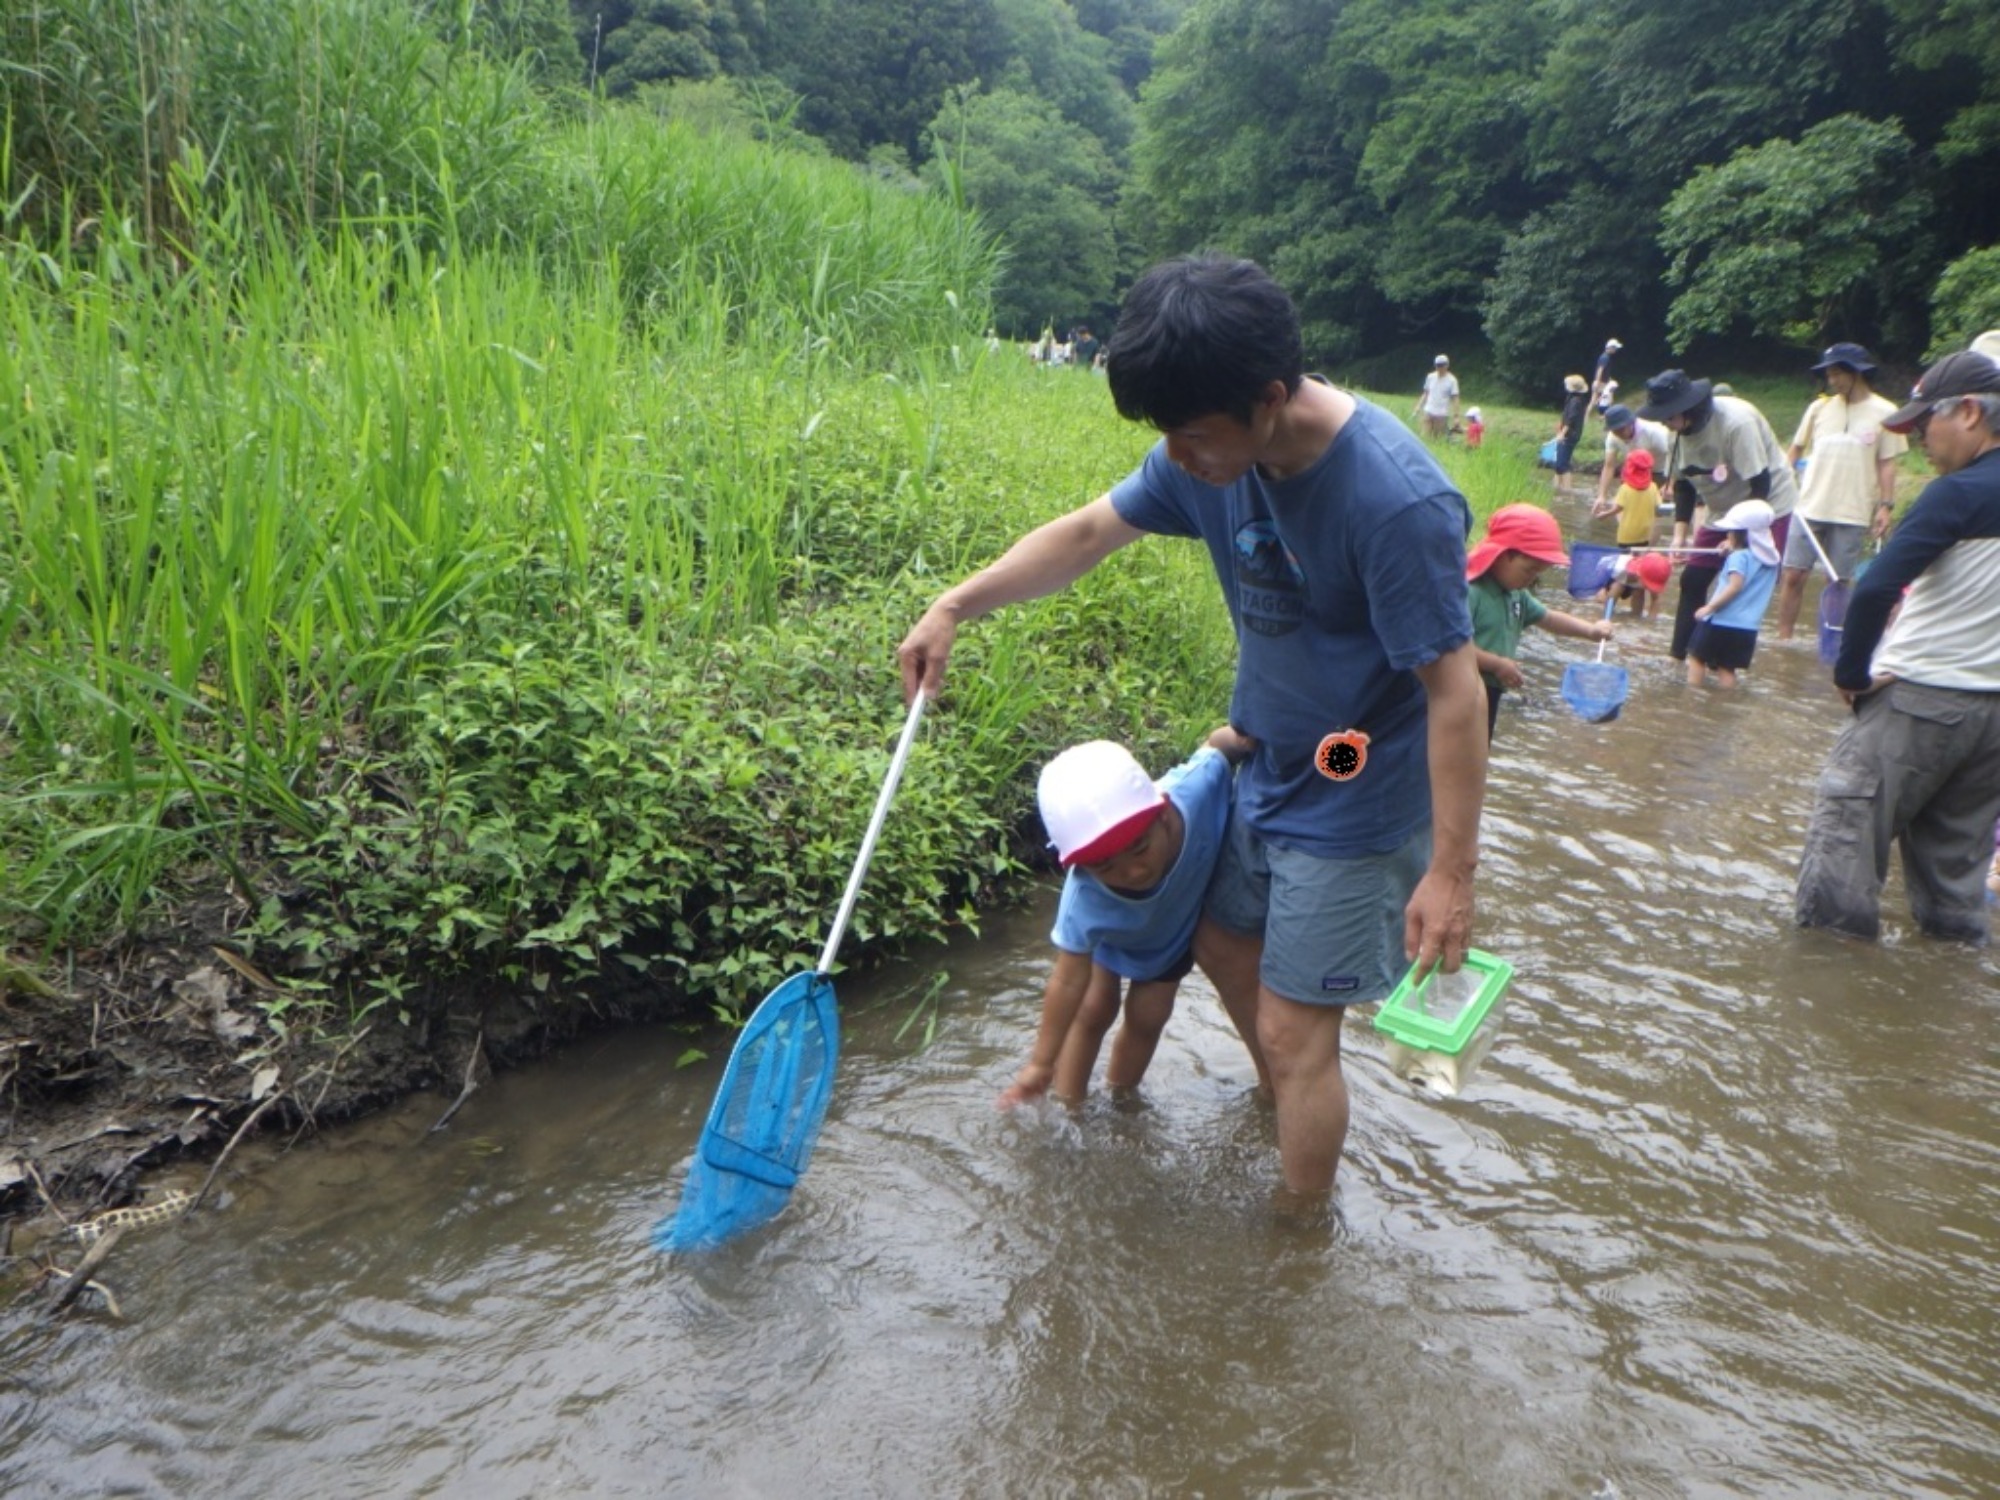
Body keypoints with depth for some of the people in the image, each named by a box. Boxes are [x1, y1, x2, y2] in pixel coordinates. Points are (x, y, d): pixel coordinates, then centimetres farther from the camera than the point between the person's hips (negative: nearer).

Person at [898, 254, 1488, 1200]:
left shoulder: (1397, 501, -31)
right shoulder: (1216, 450, -10)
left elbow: (1454, 692, -26)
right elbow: (1090, 530, 2)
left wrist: (1452, 870, -23)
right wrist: (957, 605, -7)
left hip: (1355, 805, -8)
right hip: (1266, 768, 8)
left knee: (1294, 1033, 2)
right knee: (1222, 944, 24)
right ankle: (1283, 1105, 51)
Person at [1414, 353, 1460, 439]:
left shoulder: (1451, 380, -5)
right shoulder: (1430, 377, 7)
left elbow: (1455, 399, -5)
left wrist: (1456, 415, -12)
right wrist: (1418, 407, 10)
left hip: (1442, 414, -3)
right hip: (1428, 412, 3)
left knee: (1439, 439, -2)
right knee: (1426, 437, -4)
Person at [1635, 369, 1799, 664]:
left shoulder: (1737, 422, -30)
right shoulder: (1680, 429, -10)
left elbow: (1760, 485, -26)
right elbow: (1683, 484, -1)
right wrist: (1679, 534, -10)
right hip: (1722, 511, 7)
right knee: (1693, 579, 2)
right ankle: (1678, 655, 9)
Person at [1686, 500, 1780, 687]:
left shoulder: (1739, 557, -12)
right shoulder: (1770, 559, 11)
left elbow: (1735, 586, -23)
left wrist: (1710, 607, -23)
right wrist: (1732, 553, 19)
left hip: (1722, 621, -7)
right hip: (1748, 628, 7)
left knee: (1697, 656, 7)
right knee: (1727, 668, 12)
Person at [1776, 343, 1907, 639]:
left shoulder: (1884, 413, 0)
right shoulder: (1819, 407, 5)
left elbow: (1887, 464, 2)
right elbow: (1795, 451, 11)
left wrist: (1886, 506, -5)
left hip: (1852, 514, -2)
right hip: (1809, 507, 2)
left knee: (1839, 582, 3)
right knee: (1793, 575, -2)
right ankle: (1783, 639, 6)